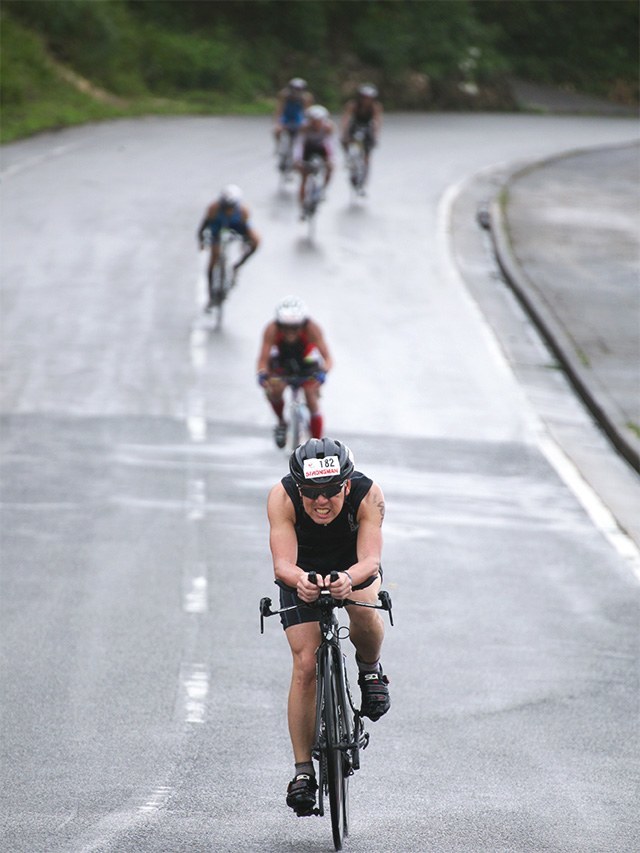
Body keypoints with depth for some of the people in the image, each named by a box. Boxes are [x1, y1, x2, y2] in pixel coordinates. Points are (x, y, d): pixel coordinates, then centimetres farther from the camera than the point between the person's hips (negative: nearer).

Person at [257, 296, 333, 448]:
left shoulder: (312, 329, -34)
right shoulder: (272, 330, -32)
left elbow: (327, 358, -37)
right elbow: (263, 360, -31)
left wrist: (322, 373, -58)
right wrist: (262, 375, -52)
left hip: (308, 364, -1)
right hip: (281, 364, 1)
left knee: (312, 400, -16)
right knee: (273, 389, -28)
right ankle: (281, 422, 1)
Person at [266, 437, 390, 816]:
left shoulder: (368, 495, -33)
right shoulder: (282, 497, -33)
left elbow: (369, 560, -40)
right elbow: (283, 563, -39)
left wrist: (348, 579, -63)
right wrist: (300, 580, -62)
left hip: (354, 567, 0)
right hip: (302, 571, 0)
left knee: (364, 613, -33)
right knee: (306, 665, -13)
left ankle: (371, 669, 2)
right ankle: (304, 770, -3)